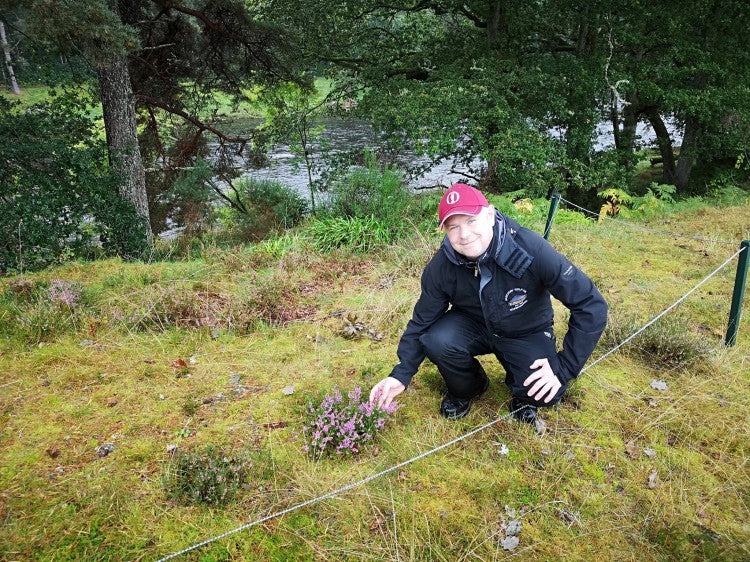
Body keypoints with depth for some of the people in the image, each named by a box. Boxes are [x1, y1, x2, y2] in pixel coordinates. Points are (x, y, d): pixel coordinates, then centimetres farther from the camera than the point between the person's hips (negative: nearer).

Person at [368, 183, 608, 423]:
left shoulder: (532, 250, -31)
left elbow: (591, 306, -25)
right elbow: (422, 322, -8)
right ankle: (466, 390, 5)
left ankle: (522, 394, 11)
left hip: (527, 333, -2)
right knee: (436, 339, -29)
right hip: (473, 325, 2)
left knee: (546, 393, -29)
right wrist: (401, 374, -17)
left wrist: (563, 369, -26)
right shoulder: (440, 267, -22)